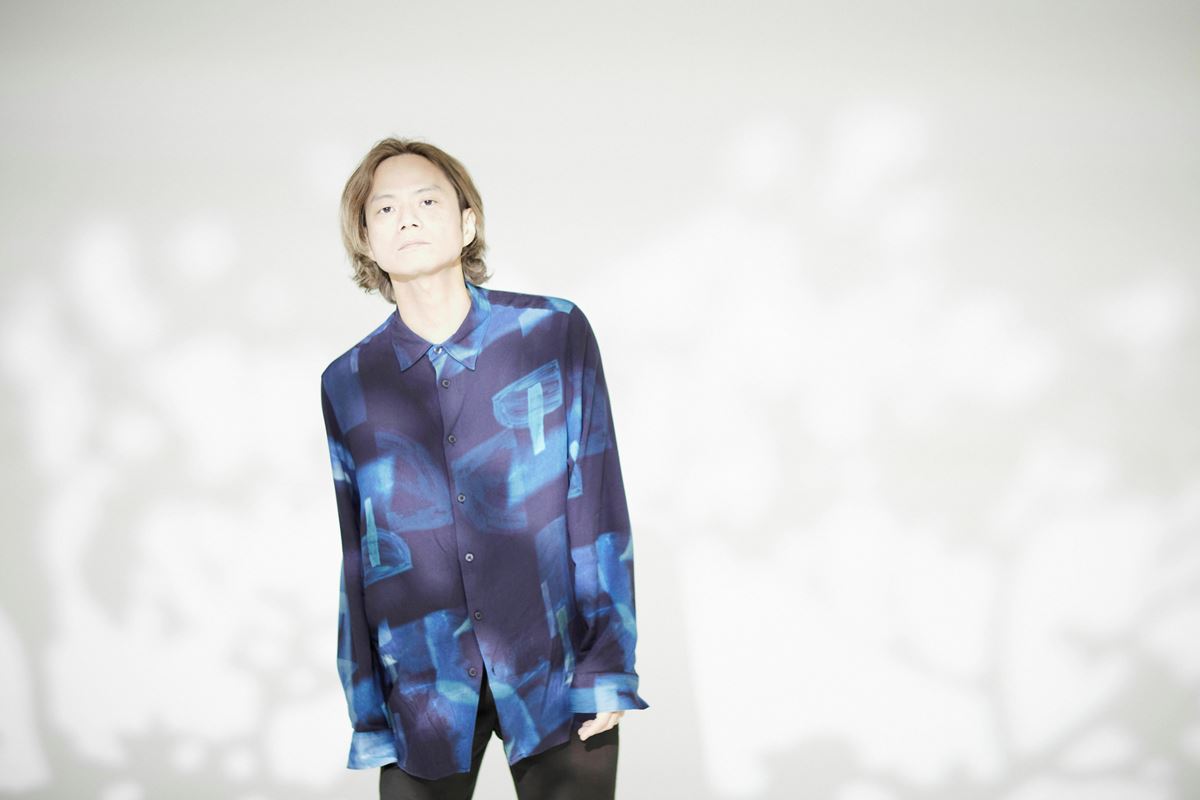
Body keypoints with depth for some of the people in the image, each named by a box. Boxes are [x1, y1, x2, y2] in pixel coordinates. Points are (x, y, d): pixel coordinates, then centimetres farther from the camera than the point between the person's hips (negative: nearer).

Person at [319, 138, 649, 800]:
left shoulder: (556, 332, -5)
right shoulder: (346, 384, 1)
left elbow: (598, 505, -4)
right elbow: (356, 557, 5)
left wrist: (608, 668, -7)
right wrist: (367, 715, 7)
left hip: (557, 675, -1)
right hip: (423, 691, 1)